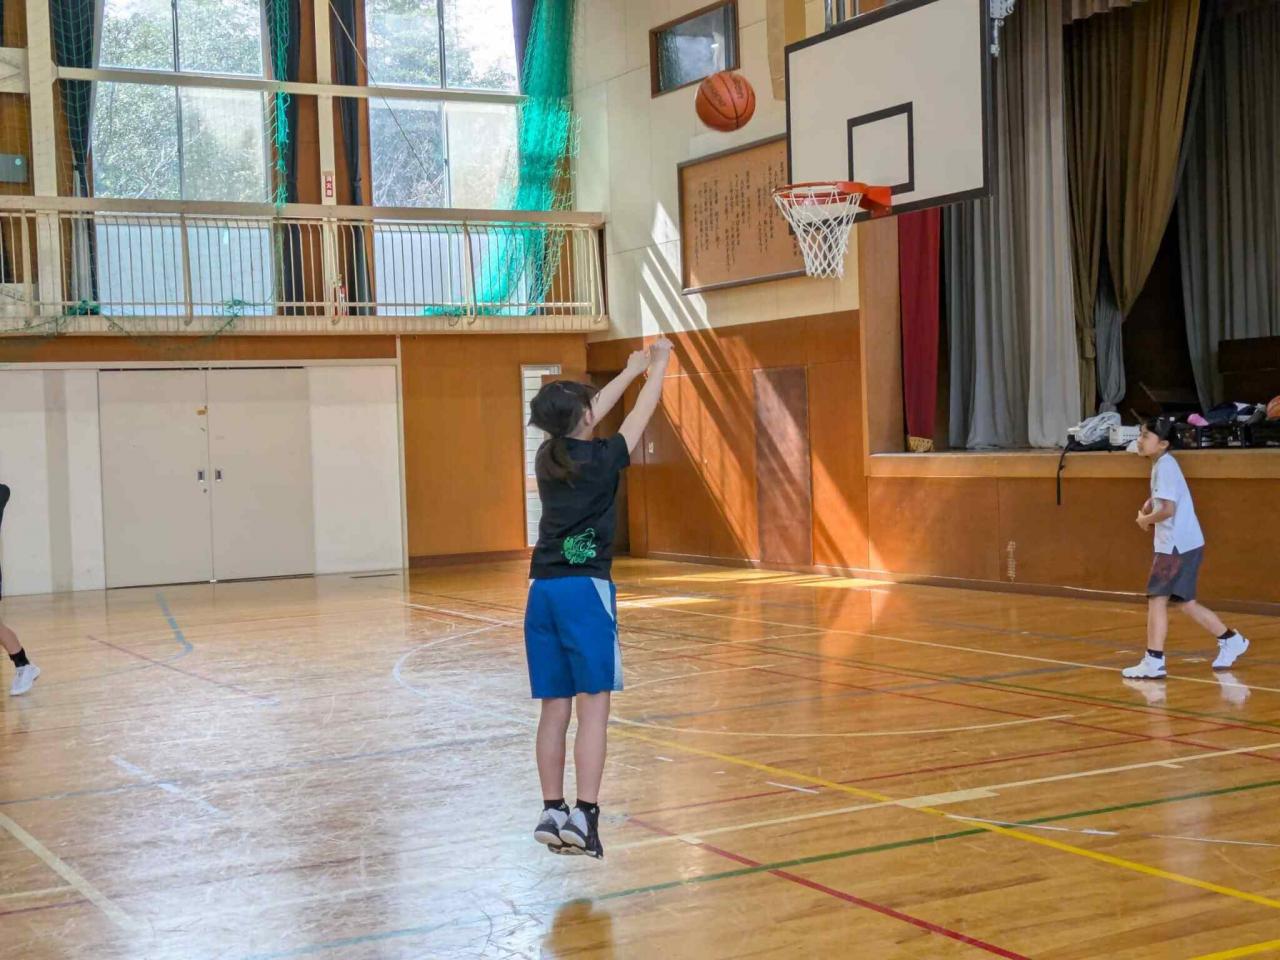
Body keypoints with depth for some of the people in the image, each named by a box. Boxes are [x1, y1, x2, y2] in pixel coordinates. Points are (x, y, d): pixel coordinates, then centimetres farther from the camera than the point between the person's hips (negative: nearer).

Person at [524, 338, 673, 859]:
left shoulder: (548, 457, 9)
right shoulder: (601, 459, -6)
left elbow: (589, 414, 25)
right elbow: (640, 415, 9)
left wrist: (631, 370, 37)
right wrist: (659, 367, 25)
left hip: (543, 590, 6)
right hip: (585, 588, -6)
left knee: (554, 708, 9)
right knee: (593, 704, -6)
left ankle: (552, 812, 12)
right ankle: (584, 816, -12)